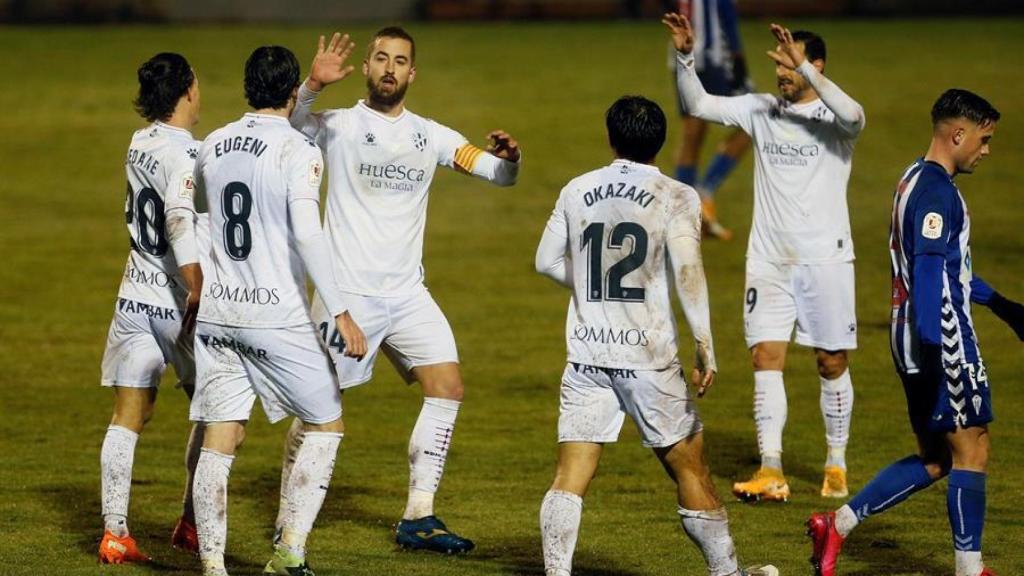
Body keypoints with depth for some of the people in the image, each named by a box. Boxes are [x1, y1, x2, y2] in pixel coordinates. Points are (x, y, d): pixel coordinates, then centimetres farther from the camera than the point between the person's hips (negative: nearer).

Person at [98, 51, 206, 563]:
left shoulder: (140, 145, 8)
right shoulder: (183, 154, -15)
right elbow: (181, 220, -28)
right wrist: (196, 293, -28)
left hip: (135, 296, 6)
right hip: (176, 304, -6)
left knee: (128, 417, 4)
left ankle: (115, 532, -1)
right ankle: (192, 523, 16)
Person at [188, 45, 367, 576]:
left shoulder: (212, 147, 7)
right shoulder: (298, 151, -10)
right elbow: (306, 234, -20)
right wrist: (340, 312, -19)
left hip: (217, 311, 5)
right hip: (278, 315, -5)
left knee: (220, 439, 6)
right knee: (325, 426, 10)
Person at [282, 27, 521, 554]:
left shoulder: (429, 136, 9)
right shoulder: (338, 126, -4)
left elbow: (499, 175, 8)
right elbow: (291, 125, -24)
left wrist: (508, 156, -16)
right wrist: (312, 86, -42)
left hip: (408, 293, 4)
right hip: (347, 292, -4)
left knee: (447, 386, -7)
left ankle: (418, 519, -1)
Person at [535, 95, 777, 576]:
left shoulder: (577, 190, 7)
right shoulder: (675, 197, -4)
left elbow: (547, 261, 15)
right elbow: (687, 271, -16)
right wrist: (704, 348, -16)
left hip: (586, 352, 3)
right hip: (648, 356, -2)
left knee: (571, 474, -1)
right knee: (689, 468, 10)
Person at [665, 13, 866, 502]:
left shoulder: (833, 118, -6)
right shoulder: (760, 110, 6)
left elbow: (852, 115, -30)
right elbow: (697, 105, 3)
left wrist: (802, 66, -36)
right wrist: (685, 56, -13)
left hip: (825, 257, -3)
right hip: (769, 258, 3)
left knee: (833, 363, 5)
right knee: (766, 356, -7)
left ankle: (836, 466, 19)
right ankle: (771, 473, -11)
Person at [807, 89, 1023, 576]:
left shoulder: (916, 180, 17)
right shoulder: (937, 192, -15)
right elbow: (929, 271, -24)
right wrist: (931, 346, -29)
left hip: (913, 334, 10)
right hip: (943, 336, -10)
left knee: (933, 459, 13)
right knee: (971, 449, 0)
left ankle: (837, 525, 8)